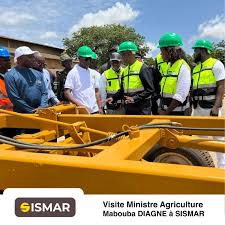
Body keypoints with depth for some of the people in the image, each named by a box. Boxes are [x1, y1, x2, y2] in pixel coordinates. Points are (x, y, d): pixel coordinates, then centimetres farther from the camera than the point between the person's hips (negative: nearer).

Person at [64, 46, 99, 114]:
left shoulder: (91, 73, 13)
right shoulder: (73, 73, -5)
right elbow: (67, 93, -11)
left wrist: (99, 107, 8)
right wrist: (80, 105, -20)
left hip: (94, 110, 6)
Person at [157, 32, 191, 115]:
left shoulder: (183, 68, -13)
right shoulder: (167, 66, 12)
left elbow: (180, 96, -20)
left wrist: (166, 112, -15)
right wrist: (161, 108, 9)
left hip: (178, 114, -8)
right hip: (165, 112, 8)